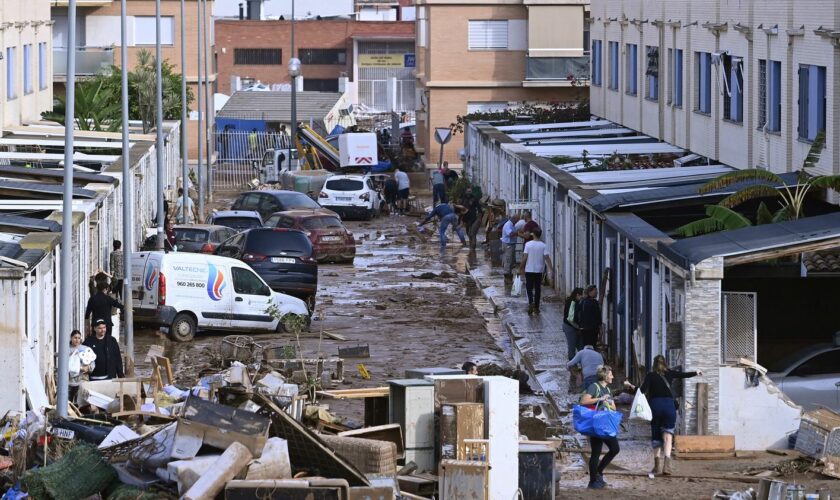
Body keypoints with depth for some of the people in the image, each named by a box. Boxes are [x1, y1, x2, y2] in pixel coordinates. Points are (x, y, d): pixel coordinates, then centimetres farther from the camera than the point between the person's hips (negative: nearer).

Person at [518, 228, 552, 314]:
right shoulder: (543, 246, -5)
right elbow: (546, 258, -9)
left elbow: (525, 257, -9)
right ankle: (536, 308, 13)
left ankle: (531, 302, -18)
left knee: (529, 287, 7)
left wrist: (521, 267, 1)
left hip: (529, 269, -1)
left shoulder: (528, 244, -8)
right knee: (538, 288, 10)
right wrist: (550, 268, -6)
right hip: (539, 270, 1)